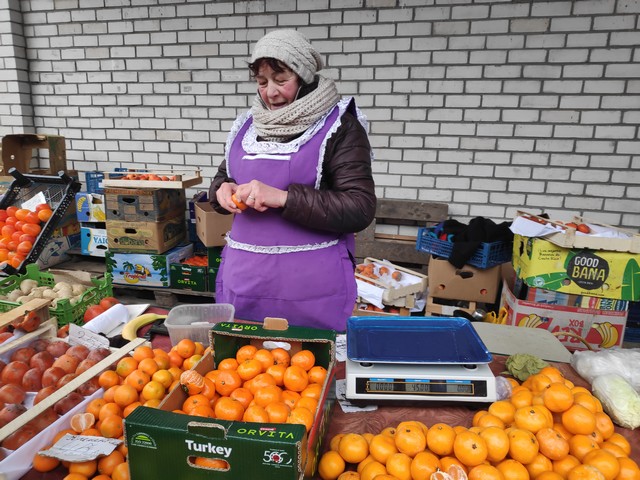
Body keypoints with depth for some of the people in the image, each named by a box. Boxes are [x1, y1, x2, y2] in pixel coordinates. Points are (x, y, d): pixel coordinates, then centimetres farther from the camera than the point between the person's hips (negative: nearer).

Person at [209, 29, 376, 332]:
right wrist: (222, 191, -2)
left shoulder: (339, 127, -7)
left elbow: (360, 209, -15)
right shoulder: (247, 125, 10)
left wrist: (283, 198, -22)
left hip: (311, 285, -5)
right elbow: (223, 177, 22)